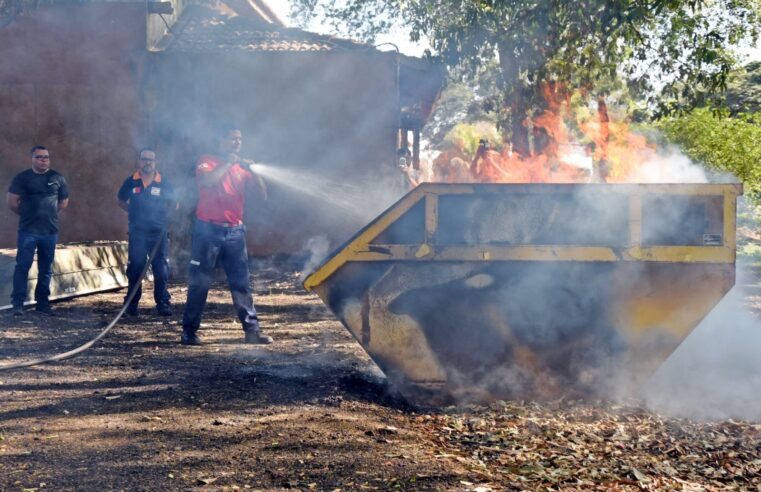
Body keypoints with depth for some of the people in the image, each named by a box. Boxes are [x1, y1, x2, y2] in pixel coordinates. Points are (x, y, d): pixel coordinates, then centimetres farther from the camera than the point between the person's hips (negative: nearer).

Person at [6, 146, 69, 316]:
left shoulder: (57, 178, 7)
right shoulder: (22, 178, 0)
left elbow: (64, 201, 16)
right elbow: (11, 200, 1)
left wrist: (49, 213, 13)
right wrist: (25, 213, 7)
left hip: (50, 231, 3)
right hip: (28, 231, -3)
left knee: (46, 269, 8)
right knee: (23, 266, -7)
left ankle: (43, 302, 17)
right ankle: (18, 303, -5)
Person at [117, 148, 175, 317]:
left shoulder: (164, 183, 1)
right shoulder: (131, 182, 2)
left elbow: (173, 203, 13)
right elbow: (121, 201, 18)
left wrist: (162, 214, 2)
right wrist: (133, 212, 7)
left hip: (158, 233, 0)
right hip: (137, 232, 0)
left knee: (161, 270, 1)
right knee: (135, 269, 4)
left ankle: (163, 303, 8)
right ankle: (132, 304, 13)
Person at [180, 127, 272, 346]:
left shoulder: (241, 167, 14)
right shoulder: (208, 161, 3)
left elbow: (261, 191, 5)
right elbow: (205, 180, -18)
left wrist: (252, 171, -9)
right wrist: (227, 163, -12)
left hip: (234, 231, 4)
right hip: (208, 230, -4)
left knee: (241, 282, 2)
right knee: (199, 283, -1)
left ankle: (252, 330, 2)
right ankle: (189, 331, 4)